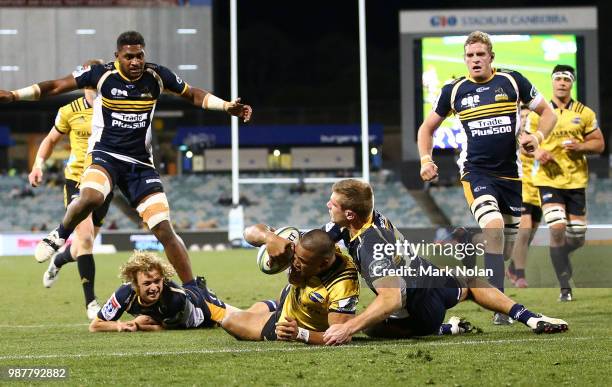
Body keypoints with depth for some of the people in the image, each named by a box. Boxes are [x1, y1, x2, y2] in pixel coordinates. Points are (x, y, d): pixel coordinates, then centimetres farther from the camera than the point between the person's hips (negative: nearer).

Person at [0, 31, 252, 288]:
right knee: (90, 198, -36)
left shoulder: (156, 76, -1)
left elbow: (193, 95, 14)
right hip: (105, 155, -2)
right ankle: (59, 236, -7)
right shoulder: (102, 74, -7)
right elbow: (56, 87, 0)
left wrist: (227, 107, 2)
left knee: (164, 230, -7)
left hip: (140, 163, 2)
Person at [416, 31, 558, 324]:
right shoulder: (454, 91, 2)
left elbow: (547, 112, 8)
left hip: (510, 173, 2)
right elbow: (428, 127, 16)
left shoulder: (512, 82, 1)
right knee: (494, 227, -27)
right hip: (476, 173, -2)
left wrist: (537, 137, -11)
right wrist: (426, 160, 2)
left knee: (505, 248, 8)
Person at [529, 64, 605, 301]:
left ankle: (559, 256, 41)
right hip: (549, 180, -2)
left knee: (577, 237, 6)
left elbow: (599, 144, 7)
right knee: (557, 229, -18)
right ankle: (565, 287, -11)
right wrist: (537, 152, -13)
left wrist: (580, 146, -13)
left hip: (576, 182, 2)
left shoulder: (584, 113, 4)